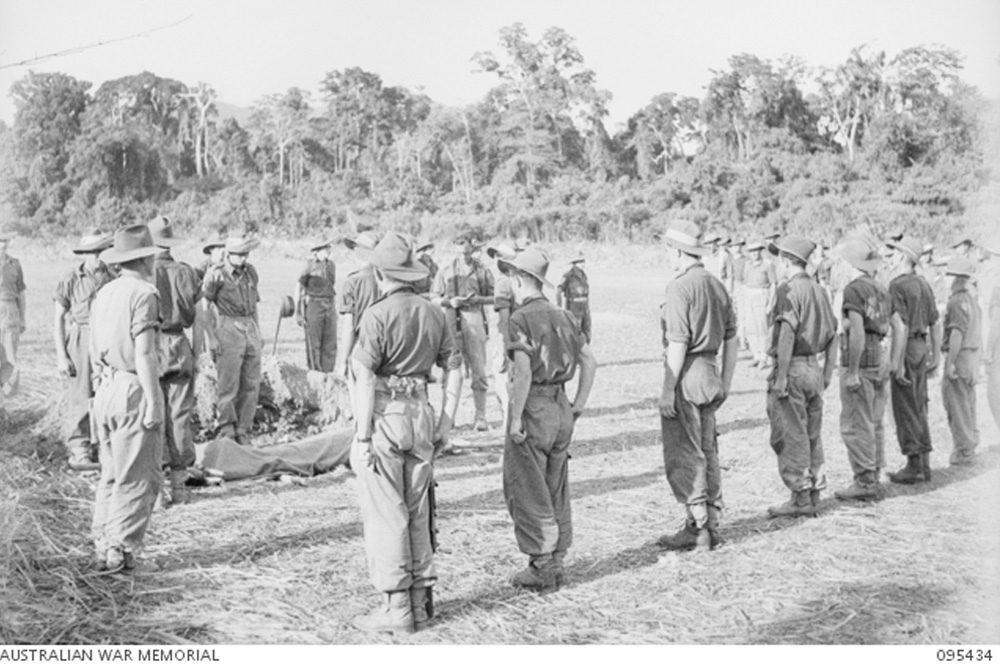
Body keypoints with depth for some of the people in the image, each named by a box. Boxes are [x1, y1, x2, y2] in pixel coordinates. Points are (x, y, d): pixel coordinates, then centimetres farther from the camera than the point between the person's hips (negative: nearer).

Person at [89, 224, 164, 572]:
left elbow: (94, 351, 16)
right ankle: (120, 550, 0)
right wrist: (153, 401, -15)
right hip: (134, 390, -8)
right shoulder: (142, 293, -12)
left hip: (106, 391, 8)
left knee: (111, 474, 16)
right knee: (138, 477, -1)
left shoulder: (103, 294, 13)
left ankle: (103, 546, 19)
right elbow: (144, 354, -17)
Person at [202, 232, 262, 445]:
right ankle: (227, 430, 6)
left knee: (251, 385, 5)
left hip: (251, 330, 6)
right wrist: (210, 337, -7)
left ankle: (243, 431, 14)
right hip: (229, 332, -6)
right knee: (229, 385, -4)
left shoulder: (251, 272, 13)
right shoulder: (217, 275, -4)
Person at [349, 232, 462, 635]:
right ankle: (421, 600, 23)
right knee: (417, 512, 16)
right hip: (420, 414, 7)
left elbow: (366, 380, -15)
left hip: (384, 417, -7)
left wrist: (362, 438, -13)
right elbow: (454, 369, 10)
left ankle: (397, 609, 6)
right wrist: (446, 421, 16)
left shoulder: (378, 315, -12)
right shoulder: (434, 314, 8)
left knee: (384, 515, 1)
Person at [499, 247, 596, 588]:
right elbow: (589, 361, 12)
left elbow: (523, 372, -23)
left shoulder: (520, 320, -13)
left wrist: (515, 418, -17)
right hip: (561, 408, 7)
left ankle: (542, 567, 5)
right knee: (555, 491, 15)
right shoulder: (562, 316, 10)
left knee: (526, 492, 3)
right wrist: (578, 406, 16)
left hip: (533, 408, -7)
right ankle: (556, 563, 22)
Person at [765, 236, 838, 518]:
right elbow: (833, 334, 14)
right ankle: (813, 495, 20)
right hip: (814, 368, 8)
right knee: (811, 436, 14)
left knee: (789, 438, -1)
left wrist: (781, 376, -20)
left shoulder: (788, 290, -13)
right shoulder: (819, 290, 12)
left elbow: (787, 335, -22)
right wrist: (827, 373, 18)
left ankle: (800, 499, 3)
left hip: (792, 368, -8)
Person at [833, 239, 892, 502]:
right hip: (881, 359, 9)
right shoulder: (882, 289, 14)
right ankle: (875, 480, 19)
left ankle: (864, 482, -2)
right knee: (874, 424, 14)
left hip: (860, 360, -9)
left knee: (855, 425, -3)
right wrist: (887, 364, 19)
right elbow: (889, 328, 13)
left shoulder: (854, 289, -11)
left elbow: (857, 332, -19)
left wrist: (852, 371, -19)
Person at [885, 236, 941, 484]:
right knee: (919, 408, 14)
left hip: (907, 349, -8)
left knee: (905, 410, -2)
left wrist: (897, 363, -20)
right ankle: (924, 464, 19)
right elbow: (934, 323, 15)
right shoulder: (923, 284, 12)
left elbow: (901, 327, -20)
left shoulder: (898, 285, -14)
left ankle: (914, 466, 1)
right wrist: (935, 355, 22)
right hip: (922, 347, 8)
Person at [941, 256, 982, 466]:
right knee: (968, 404, 16)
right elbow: (975, 332, 18)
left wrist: (950, 362, -22)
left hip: (959, 355, -10)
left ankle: (964, 452, -2)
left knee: (957, 405, -5)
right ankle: (970, 446, 23)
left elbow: (957, 333, -21)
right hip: (972, 355, 10)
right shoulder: (972, 300, 15)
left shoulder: (958, 301, -14)